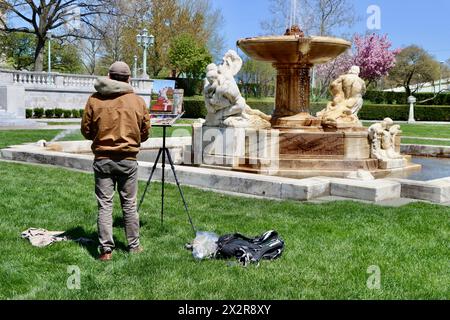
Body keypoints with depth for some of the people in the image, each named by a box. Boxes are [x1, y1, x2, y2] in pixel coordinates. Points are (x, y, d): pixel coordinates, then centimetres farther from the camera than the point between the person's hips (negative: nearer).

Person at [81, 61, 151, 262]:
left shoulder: (94, 100, -3)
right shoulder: (138, 101, -1)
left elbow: (86, 130, 3)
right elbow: (145, 133, 5)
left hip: (102, 159, 0)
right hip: (128, 159, 1)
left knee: (105, 205, 4)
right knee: (129, 204, 11)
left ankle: (106, 249, 3)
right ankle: (134, 246, 19)